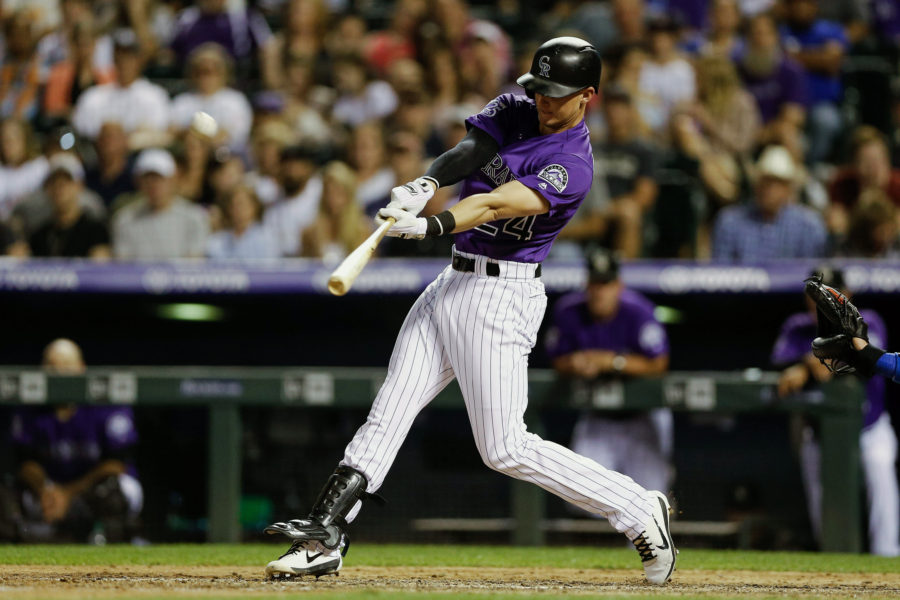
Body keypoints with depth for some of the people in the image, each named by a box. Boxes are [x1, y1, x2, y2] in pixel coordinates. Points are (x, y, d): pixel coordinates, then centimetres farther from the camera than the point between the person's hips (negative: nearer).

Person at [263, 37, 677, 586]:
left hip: (503, 295, -8)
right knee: (389, 412, 3)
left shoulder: (572, 166, -15)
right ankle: (325, 535, 2)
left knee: (507, 449, -8)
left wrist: (430, 227, -42)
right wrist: (427, 185, -30)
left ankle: (639, 510, 2)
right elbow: (469, 153, -9)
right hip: (453, 284, 8)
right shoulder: (515, 110, 7)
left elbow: (494, 205, -28)